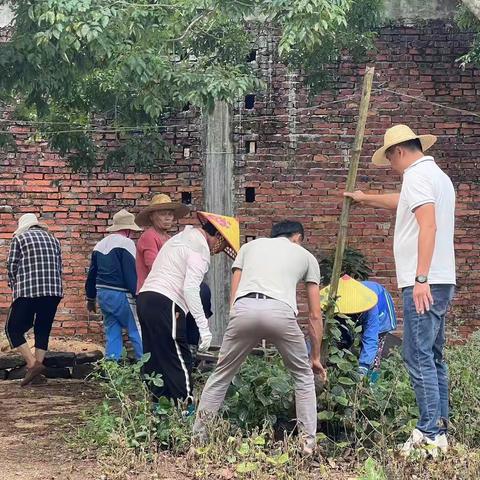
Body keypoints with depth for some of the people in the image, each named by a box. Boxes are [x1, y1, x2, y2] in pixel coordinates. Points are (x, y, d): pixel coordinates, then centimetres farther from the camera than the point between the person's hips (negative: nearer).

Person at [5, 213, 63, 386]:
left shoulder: (19, 238, 5)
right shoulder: (53, 239, 18)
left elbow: (12, 266, 2)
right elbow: (59, 267, 16)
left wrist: (14, 287, 15)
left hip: (27, 291, -5)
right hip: (54, 291, 5)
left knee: (13, 329, 4)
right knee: (43, 330, 13)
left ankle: (32, 364, -10)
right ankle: (38, 366, 8)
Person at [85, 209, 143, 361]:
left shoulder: (100, 245, 15)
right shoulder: (126, 243, -9)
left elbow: (92, 274, 19)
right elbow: (131, 273, -16)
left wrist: (91, 298, 26)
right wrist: (137, 296, -15)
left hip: (102, 294, 8)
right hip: (120, 296, -8)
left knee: (112, 333, 11)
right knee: (137, 332, -3)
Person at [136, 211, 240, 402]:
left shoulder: (183, 237, 23)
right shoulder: (200, 247, -8)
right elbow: (190, 288, -18)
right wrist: (204, 327, -19)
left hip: (145, 297, 10)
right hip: (165, 303, -10)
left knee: (155, 360, 11)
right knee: (180, 361, -7)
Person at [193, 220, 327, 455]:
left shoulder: (250, 246, 34)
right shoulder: (306, 256, 30)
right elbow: (315, 315, 28)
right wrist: (316, 357, 35)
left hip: (244, 308, 1)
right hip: (280, 311, -1)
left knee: (221, 374, 18)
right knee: (303, 375, 21)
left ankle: (198, 436, 18)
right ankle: (308, 442, 16)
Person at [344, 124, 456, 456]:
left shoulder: (417, 175, -9)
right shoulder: (438, 176, 23)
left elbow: (428, 225, -22)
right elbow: (402, 202, 42)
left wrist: (421, 278, -27)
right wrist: (364, 198, 55)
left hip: (424, 284, -10)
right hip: (441, 283, 10)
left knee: (419, 358, -10)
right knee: (433, 358, 13)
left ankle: (431, 434, -11)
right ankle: (440, 427, 17)